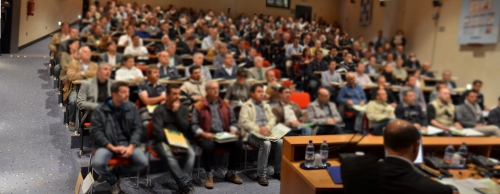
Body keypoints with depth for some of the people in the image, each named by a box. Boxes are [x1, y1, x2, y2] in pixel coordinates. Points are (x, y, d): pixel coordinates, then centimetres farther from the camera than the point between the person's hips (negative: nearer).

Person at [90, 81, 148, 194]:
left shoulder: (131, 107, 5)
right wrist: (112, 147, -19)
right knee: (97, 163, -31)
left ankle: (114, 172, 6)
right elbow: (96, 132, -8)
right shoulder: (100, 110, -3)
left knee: (143, 161, -22)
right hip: (107, 144, -2)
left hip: (127, 142, 2)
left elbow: (137, 128, 3)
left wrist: (131, 146, -14)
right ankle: (113, 181, 4)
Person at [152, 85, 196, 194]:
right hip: (163, 140, -3)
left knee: (191, 154, -28)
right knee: (168, 155, -36)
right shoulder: (159, 110, 1)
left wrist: (176, 112, -7)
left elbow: (185, 128, 1)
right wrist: (170, 143, -22)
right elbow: (158, 131, -10)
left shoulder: (183, 109, 13)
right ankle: (186, 183, -36)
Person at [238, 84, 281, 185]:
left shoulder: (266, 106, 25)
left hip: (266, 132, 5)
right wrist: (258, 129, -22)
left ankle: (278, 171, -9)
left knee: (280, 142, -24)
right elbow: (244, 121, -9)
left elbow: (272, 119, 12)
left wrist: (267, 128, -11)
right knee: (266, 144, -35)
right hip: (252, 133, -5)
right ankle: (261, 175, -26)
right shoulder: (246, 106, 6)